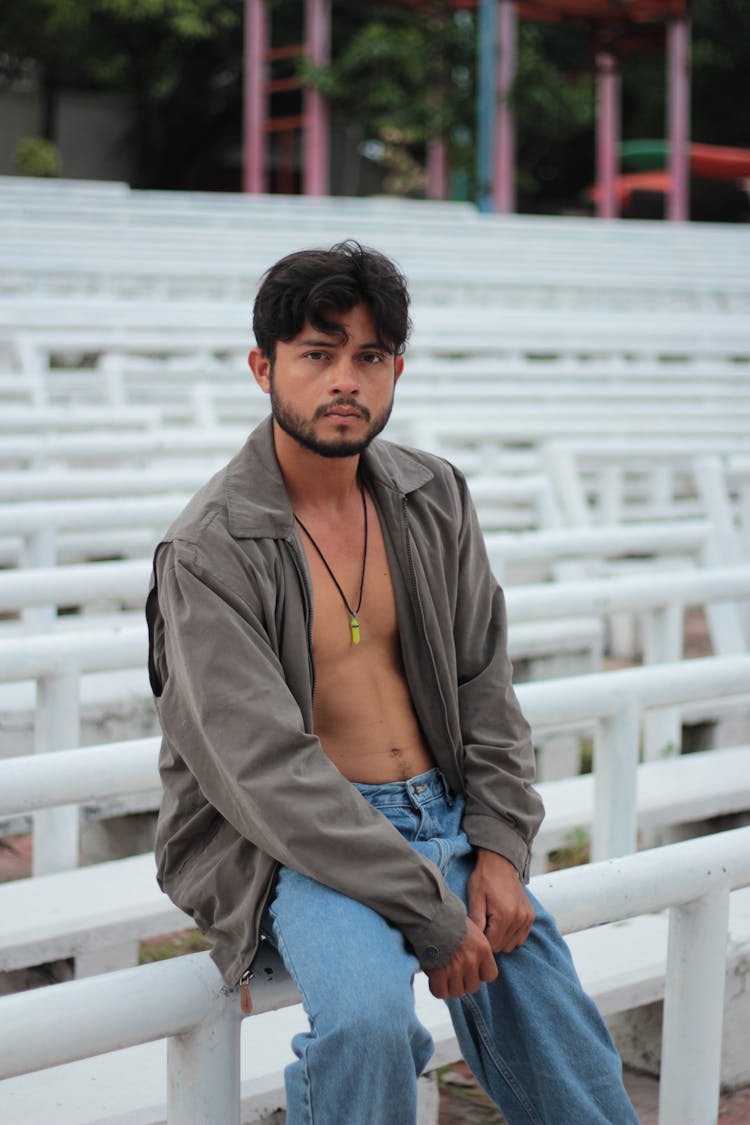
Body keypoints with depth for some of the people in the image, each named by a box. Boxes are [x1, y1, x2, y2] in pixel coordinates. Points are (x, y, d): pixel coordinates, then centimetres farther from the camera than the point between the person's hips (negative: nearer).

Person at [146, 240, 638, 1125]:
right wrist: (431, 916, -21)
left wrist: (500, 850, -2)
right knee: (366, 1019, -33)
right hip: (295, 845, -5)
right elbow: (267, 773, -20)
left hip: (446, 820, 6)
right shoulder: (208, 551, -14)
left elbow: (484, 684, 11)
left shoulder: (435, 498, 5)